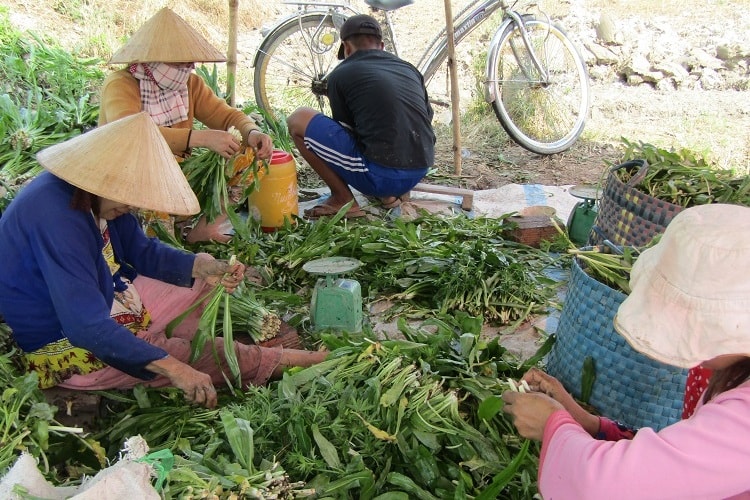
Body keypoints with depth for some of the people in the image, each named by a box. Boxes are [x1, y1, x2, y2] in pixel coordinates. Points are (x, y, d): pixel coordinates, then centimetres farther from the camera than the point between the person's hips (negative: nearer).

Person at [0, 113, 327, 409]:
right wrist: (174, 369, -37)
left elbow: (144, 251, 7)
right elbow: (87, 327, -37)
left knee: (208, 288, 11)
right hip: (67, 347, -10)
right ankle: (272, 363, 8)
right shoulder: (55, 216, -33)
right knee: (200, 354, -14)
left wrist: (205, 267, -10)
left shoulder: (92, 192, -5)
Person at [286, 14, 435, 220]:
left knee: (298, 120, 6)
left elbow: (343, 129, 12)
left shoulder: (340, 74, 2)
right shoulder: (410, 69, 15)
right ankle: (390, 194, 18)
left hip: (381, 175, -6)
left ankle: (343, 199, 6)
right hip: (420, 173, 6)